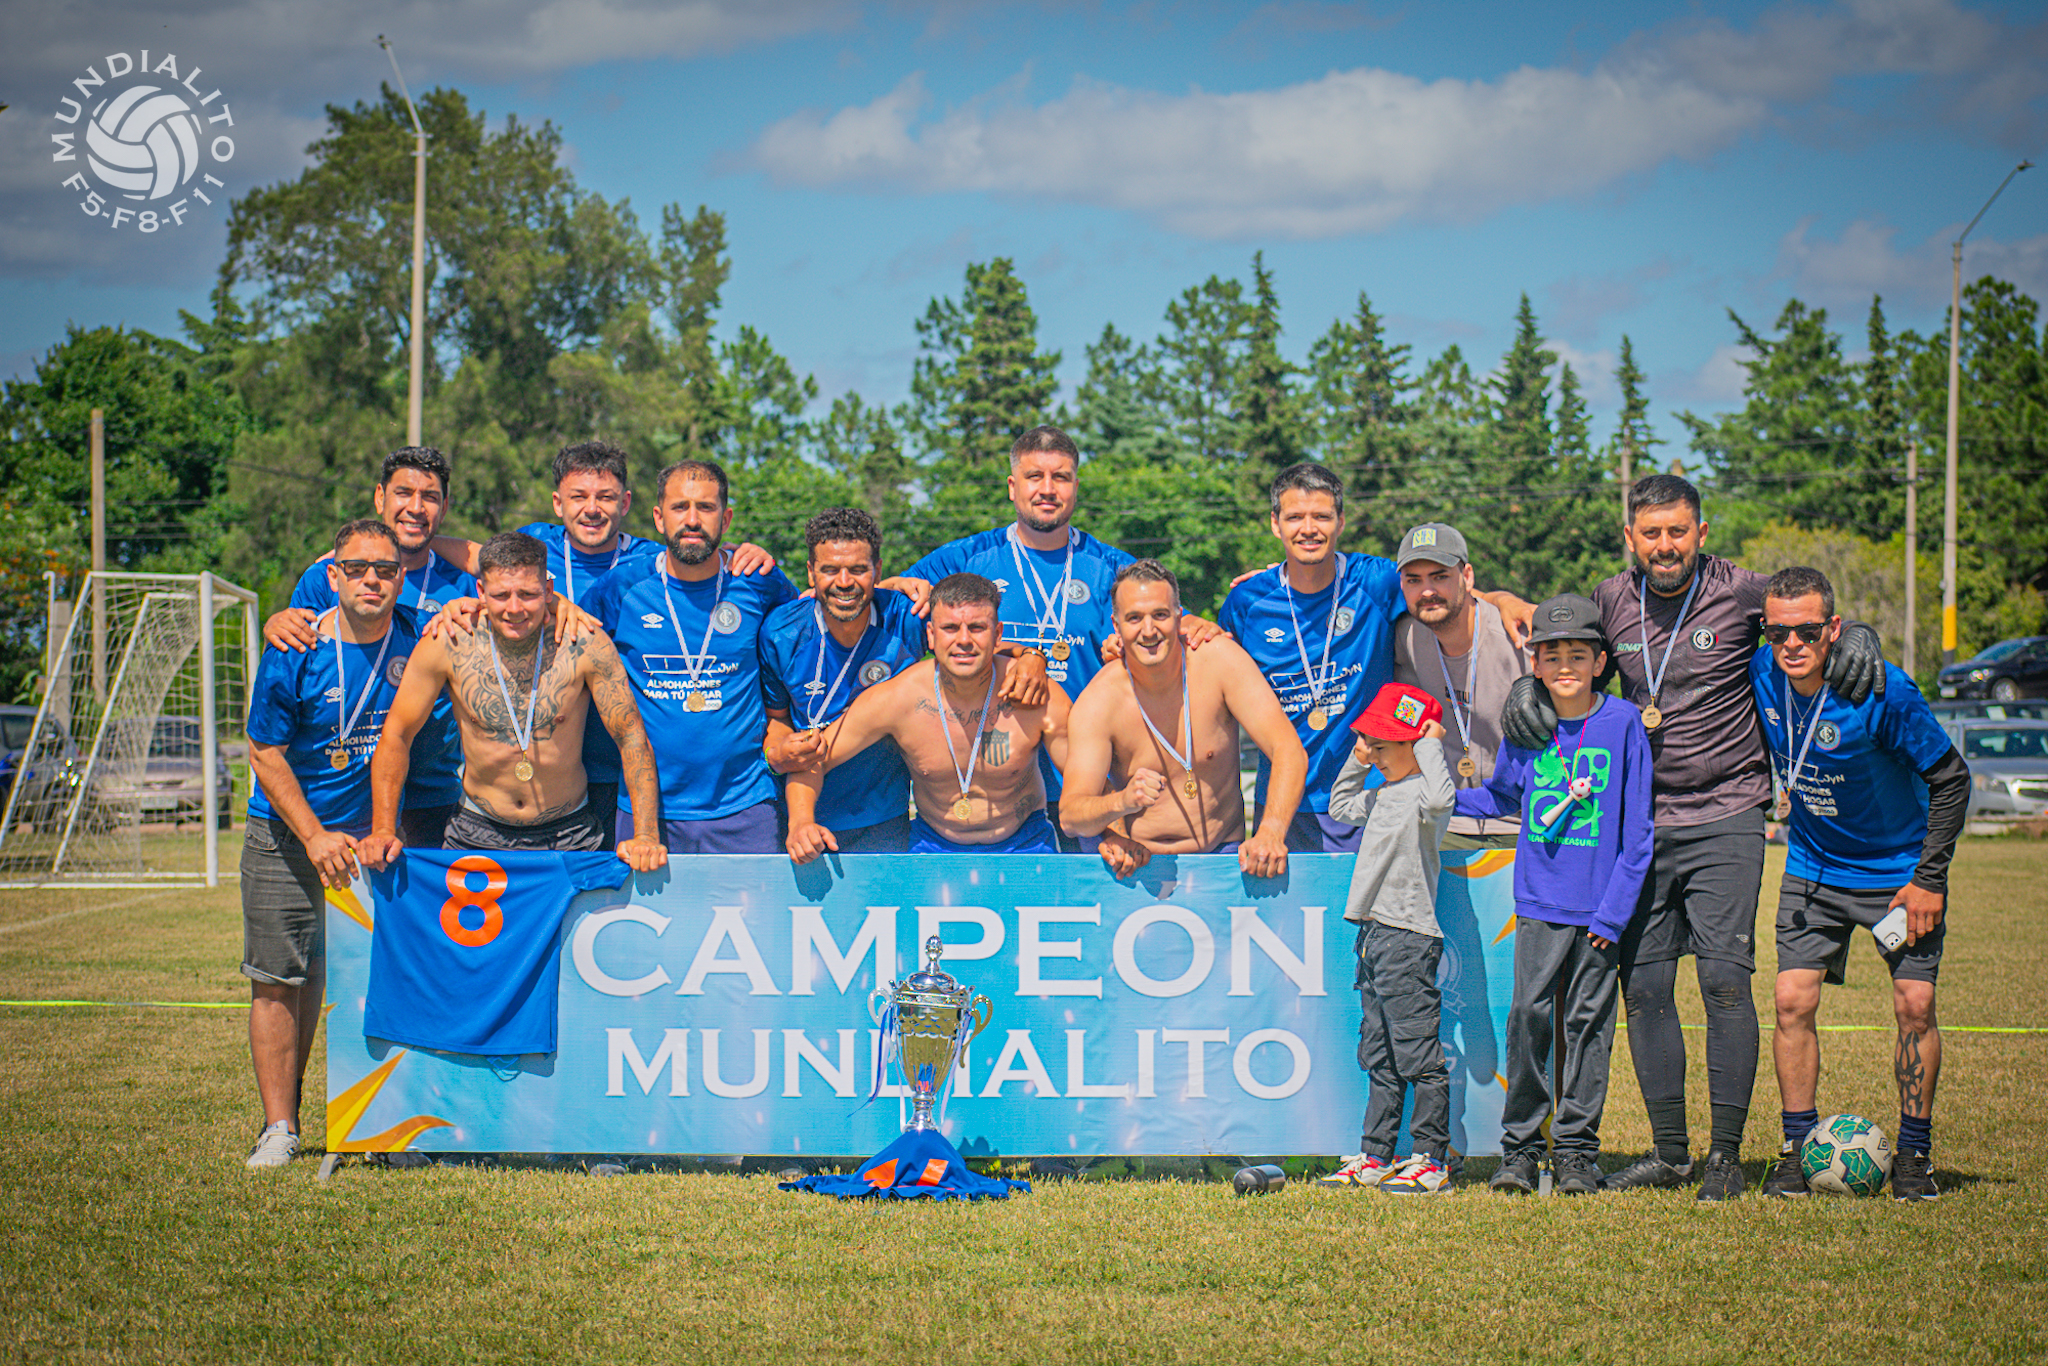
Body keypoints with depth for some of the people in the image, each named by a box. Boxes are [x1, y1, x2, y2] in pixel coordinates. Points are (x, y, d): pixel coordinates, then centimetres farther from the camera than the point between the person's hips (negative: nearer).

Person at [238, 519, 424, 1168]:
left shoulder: (417, 642, -7)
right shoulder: (294, 655, -14)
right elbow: (265, 752, -8)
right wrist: (315, 837, -15)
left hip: (372, 830, 2)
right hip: (286, 834, -2)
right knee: (280, 980, -2)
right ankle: (279, 1127, 6)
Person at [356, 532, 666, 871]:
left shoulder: (583, 645, -14)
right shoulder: (448, 645, -11)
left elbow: (631, 737, -7)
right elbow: (397, 735, 0)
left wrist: (646, 836, -16)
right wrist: (383, 830, -9)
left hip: (569, 834, -1)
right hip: (478, 834, 1)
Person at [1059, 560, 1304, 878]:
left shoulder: (1218, 658, -10)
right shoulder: (1097, 703, -11)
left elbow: (1289, 751, -13)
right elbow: (1071, 816, -17)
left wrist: (1271, 832, -31)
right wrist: (1122, 802, -39)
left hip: (1224, 853, 0)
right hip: (1142, 862, 0)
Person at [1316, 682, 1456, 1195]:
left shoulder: (1421, 791, -12)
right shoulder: (1381, 795, 17)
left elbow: (1439, 799, -37)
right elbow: (1340, 806, 36)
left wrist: (1431, 745, -22)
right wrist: (1357, 760, 22)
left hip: (1408, 939, -10)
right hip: (1374, 936, 10)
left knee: (1418, 1056, -6)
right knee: (1380, 1058, 14)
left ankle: (1431, 1161, -1)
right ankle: (1375, 1158, 20)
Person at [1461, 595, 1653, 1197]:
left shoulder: (1623, 723, -3)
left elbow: (1636, 828, -3)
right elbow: (1500, 796, 22)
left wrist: (1614, 911, -8)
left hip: (1600, 906, -2)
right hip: (1540, 902, 2)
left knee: (1588, 1022, 3)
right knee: (1530, 1015, -4)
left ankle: (1577, 1148, 11)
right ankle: (1519, 1146, 4)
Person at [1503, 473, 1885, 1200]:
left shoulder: (1741, 594, -5)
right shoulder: (1613, 601, 5)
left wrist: (1856, 635, -14)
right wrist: (1527, 687, 0)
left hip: (1725, 819, -4)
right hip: (1640, 821, 4)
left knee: (1724, 980, -10)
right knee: (1643, 986, 4)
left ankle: (1726, 1154, -1)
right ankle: (1668, 1149, 16)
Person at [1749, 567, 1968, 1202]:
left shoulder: (1883, 692, -26)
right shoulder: (1761, 674, -15)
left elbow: (1951, 779, -16)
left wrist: (1929, 879, -16)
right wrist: (1788, 797, 5)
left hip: (1899, 870, -3)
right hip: (1813, 868, 3)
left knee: (1914, 1002, -8)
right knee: (1793, 999, -7)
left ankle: (1914, 1154, 6)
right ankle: (1798, 1148, 5)